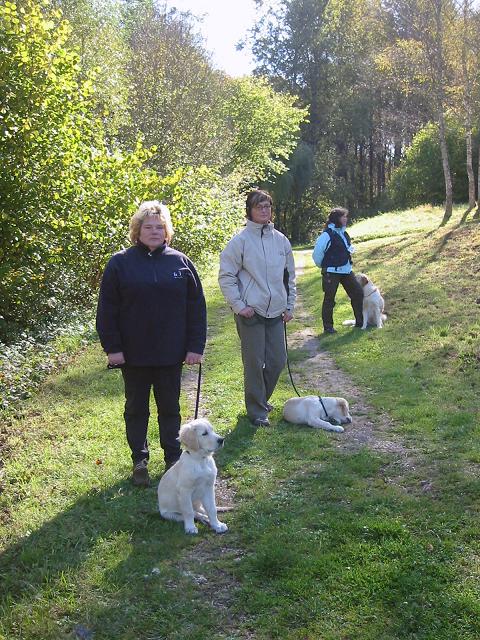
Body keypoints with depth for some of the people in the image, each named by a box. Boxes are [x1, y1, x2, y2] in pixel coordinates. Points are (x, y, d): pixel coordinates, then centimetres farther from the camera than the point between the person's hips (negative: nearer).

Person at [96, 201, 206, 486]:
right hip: (134, 355, -1)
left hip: (171, 354, 1)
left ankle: (173, 458, 27)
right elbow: (107, 309, -3)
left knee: (170, 407, 13)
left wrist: (196, 346, -3)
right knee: (136, 409, 11)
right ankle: (139, 461, 25)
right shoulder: (120, 263, -3)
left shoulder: (180, 262, 1)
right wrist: (112, 347, -8)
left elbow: (196, 306, 2)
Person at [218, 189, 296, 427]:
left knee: (277, 361, 10)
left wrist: (289, 306, 14)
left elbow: (289, 275, 17)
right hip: (250, 312, -5)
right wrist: (239, 306, -11)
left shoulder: (280, 240, 8)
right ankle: (257, 410, 14)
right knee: (254, 363, 0)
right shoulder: (241, 240, -8)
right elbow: (226, 276, -7)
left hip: (276, 312, 5)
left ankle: (262, 398, 33)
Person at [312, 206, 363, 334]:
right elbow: (317, 253, -13)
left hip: (346, 270, 8)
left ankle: (360, 322, 21)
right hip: (332, 273, -8)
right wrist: (324, 266, 0)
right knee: (329, 299, 1)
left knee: (358, 293, 9)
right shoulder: (327, 235, -16)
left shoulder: (343, 233, 9)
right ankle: (328, 326, 13)